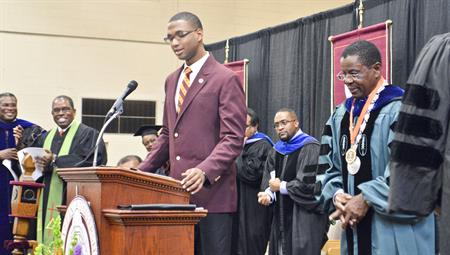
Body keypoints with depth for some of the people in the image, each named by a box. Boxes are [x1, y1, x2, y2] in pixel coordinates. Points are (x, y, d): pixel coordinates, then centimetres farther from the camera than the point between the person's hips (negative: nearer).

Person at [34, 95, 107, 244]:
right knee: (48, 243, 2)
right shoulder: (46, 138, 19)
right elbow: (36, 165, 16)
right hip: (48, 203, 6)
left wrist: (55, 160, -15)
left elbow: (90, 162, -13)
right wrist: (43, 166, -9)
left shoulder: (88, 134, 1)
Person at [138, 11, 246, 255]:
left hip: (212, 191, -6)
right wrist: (142, 171, 11)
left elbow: (233, 139, -13)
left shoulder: (226, 79, -6)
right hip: (178, 191, 6)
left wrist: (204, 171, -27)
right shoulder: (172, 81, 17)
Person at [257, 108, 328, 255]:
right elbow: (268, 180, 11)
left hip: (305, 219, -7)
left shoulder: (310, 148, -11)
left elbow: (310, 184, -20)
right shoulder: (277, 150, 13)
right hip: (282, 217, 7)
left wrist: (281, 186, -9)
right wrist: (268, 194, -12)